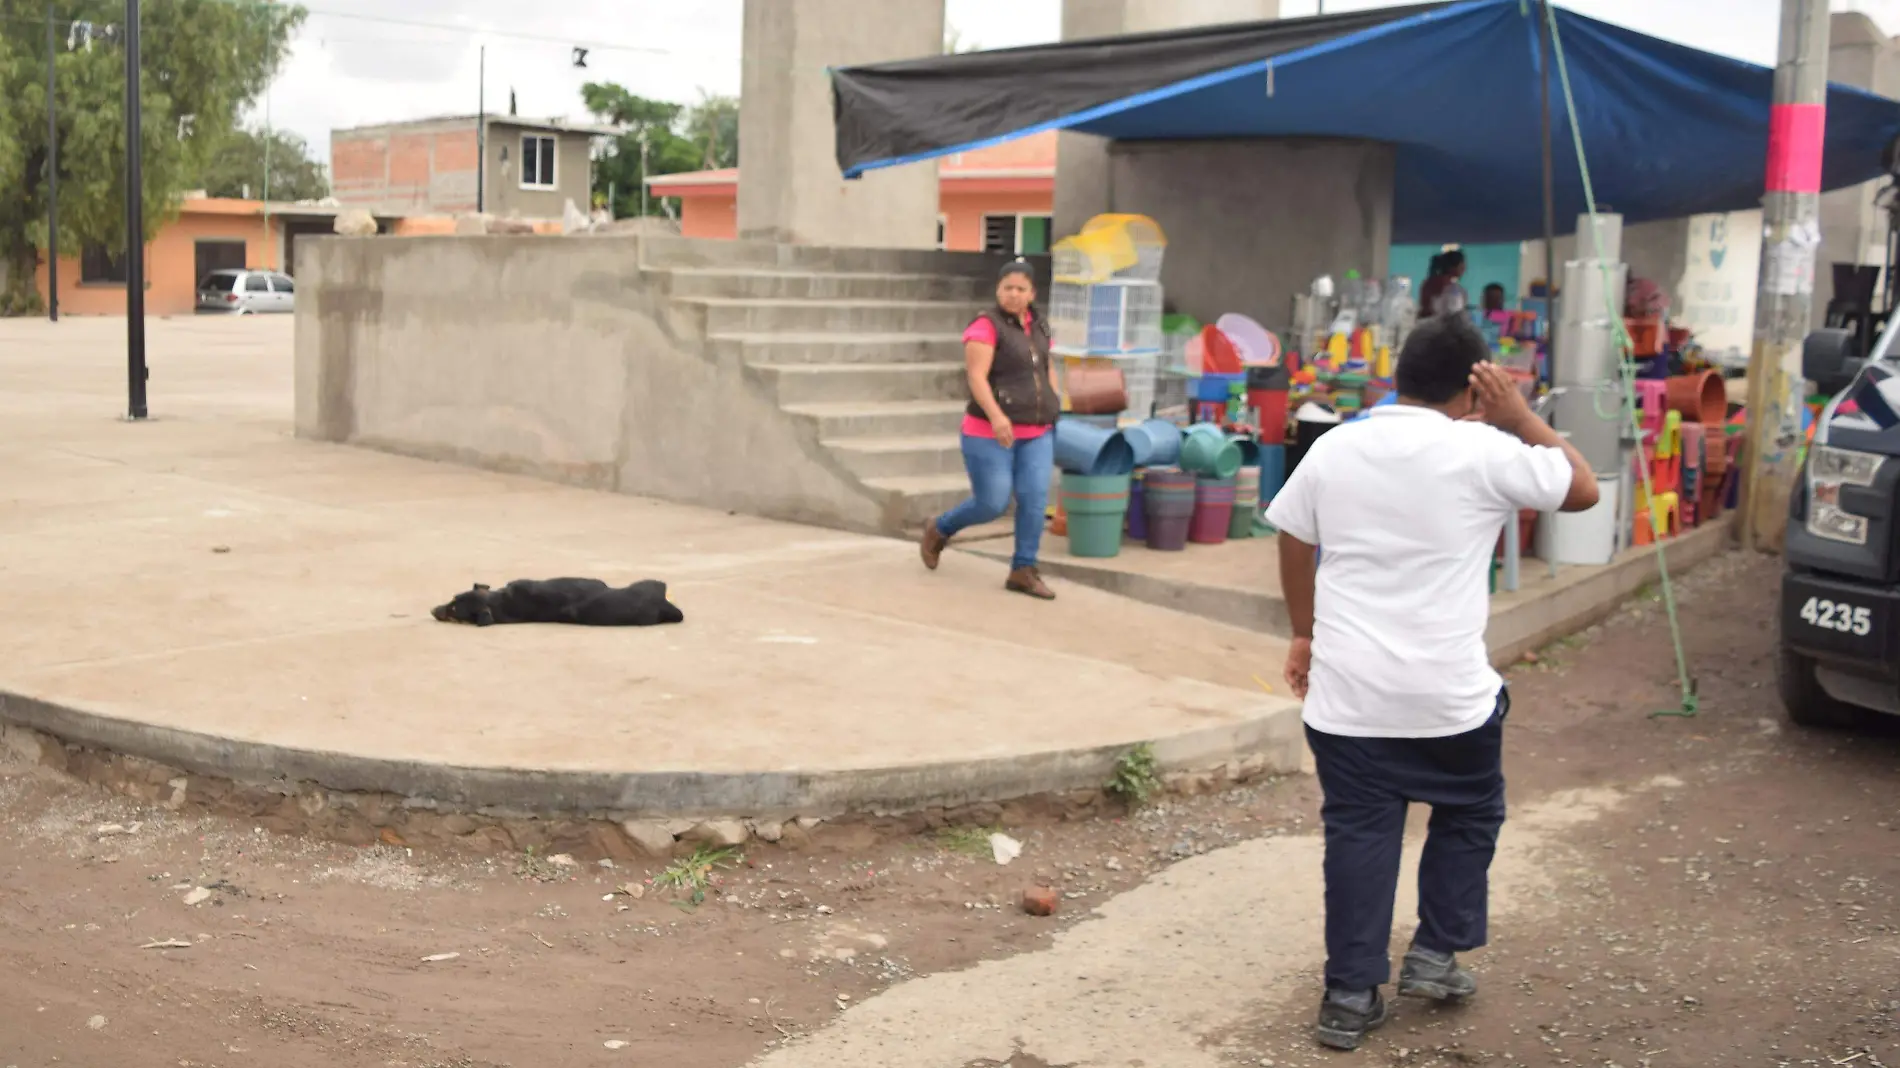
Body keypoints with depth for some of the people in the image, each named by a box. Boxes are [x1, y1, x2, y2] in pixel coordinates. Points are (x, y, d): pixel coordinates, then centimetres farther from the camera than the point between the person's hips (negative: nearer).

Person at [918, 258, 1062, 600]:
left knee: (1035, 498, -8)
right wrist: (996, 416, -35)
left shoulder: (1036, 323, 10)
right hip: (991, 434, -6)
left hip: (1036, 433, 6)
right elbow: (976, 376, -22)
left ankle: (1022, 572, -1)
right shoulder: (987, 326, -13)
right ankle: (939, 530, 23)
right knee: (991, 504, -4)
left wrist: (1055, 406, 18)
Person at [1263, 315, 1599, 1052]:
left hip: (1346, 688, 3)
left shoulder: (1334, 449, 4)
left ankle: (1350, 994, 12)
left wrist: (1305, 633, 24)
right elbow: (1583, 490, 5)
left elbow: (1293, 548, 12)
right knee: (1468, 815, 22)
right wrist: (1518, 418, 7)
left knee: (1358, 833, 9)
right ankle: (1435, 955, 25)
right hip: (1449, 690, -2)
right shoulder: (1483, 452, -8)